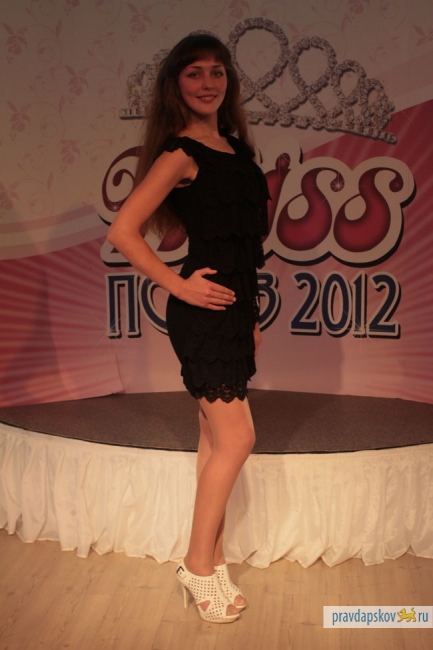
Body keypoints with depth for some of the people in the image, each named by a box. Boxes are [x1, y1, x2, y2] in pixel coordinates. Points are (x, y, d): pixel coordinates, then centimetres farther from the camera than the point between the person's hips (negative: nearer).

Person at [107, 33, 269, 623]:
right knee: (236, 440, -6)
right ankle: (198, 564, 12)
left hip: (234, 308, 8)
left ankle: (211, 563, 25)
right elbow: (123, 231, -15)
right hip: (203, 310, -8)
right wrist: (178, 285, -14)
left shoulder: (235, 148, 15)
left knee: (215, 440, 12)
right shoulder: (180, 153, -9)